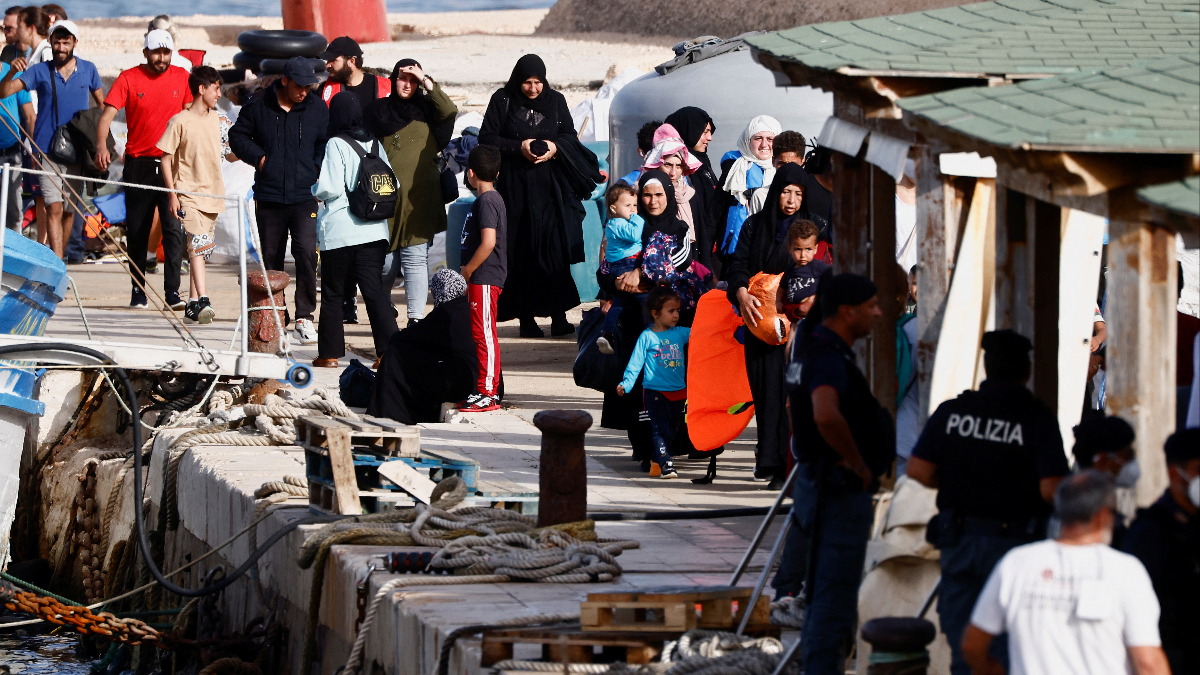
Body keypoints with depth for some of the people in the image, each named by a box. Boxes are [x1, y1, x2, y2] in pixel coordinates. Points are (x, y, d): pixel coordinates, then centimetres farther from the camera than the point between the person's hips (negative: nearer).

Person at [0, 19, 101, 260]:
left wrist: (102, 141, 8)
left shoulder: (88, 70, 6)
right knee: (54, 208, -12)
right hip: (48, 148, -2)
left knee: (69, 210, 10)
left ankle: (59, 254, 28)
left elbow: (103, 105, 16)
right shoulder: (40, 71, 1)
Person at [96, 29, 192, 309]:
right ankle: (138, 292, 16)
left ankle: (172, 292, -11)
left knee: (174, 228, -10)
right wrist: (102, 145, -25)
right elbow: (108, 114, -9)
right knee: (137, 230, 7)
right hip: (138, 164, 0)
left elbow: (191, 113, 11)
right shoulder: (128, 79, -1)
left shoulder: (182, 77, 6)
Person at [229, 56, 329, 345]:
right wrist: (259, 157, -1)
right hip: (269, 198, 1)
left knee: (306, 252, -17)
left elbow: (326, 146, 13)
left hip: (304, 198, -1)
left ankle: (304, 317, -12)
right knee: (271, 258, 8)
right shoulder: (258, 107, 2)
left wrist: (317, 176, 1)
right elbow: (237, 136, 13)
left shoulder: (317, 109, 4)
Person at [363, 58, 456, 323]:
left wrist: (427, 82, -12)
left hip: (419, 199, -1)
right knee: (386, 260, 1)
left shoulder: (426, 109, 9)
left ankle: (416, 319, -5)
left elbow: (449, 112, -10)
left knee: (416, 258, -5)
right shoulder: (377, 112, 11)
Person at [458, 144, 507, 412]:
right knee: (479, 335, 15)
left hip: (484, 279, -11)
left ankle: (488, 393, -7)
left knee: (484, 335, -8)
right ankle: (484, 390, 20)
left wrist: (467, 272, -17)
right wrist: (468, 273, 18)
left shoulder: (486, 202, -16)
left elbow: (488, 242, -25)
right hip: (481, 279, 11)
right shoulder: (493, 199, 16)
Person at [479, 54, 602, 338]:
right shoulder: (502, 101, 1)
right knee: (521, 252, -3)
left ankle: (558, 316, -7)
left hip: (550, 188, 1)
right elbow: (486, 138, -1)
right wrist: (519, 147, -13)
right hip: (515, 187, -1)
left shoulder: (556, 101, 8)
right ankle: (526, 318, 2)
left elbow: (570, 136, 12)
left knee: (555, 250, -8)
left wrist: (556, 147, -9)